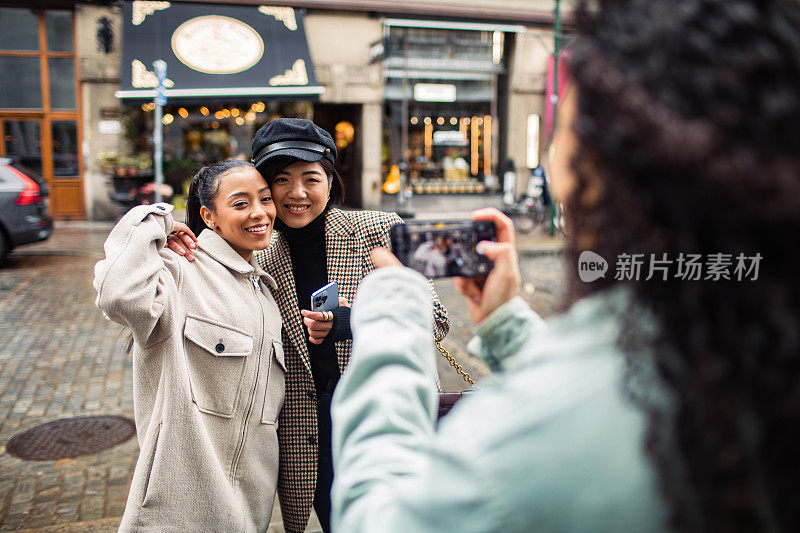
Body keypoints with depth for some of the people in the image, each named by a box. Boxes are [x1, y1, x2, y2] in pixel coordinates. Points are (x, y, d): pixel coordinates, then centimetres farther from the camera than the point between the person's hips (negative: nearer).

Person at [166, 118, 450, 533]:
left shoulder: (379, 230, -6)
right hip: (311, 436, 2)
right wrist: (185, 253, -8)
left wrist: (352, 322, -21)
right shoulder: (262, 259, 3)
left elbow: (434, 319, -7)